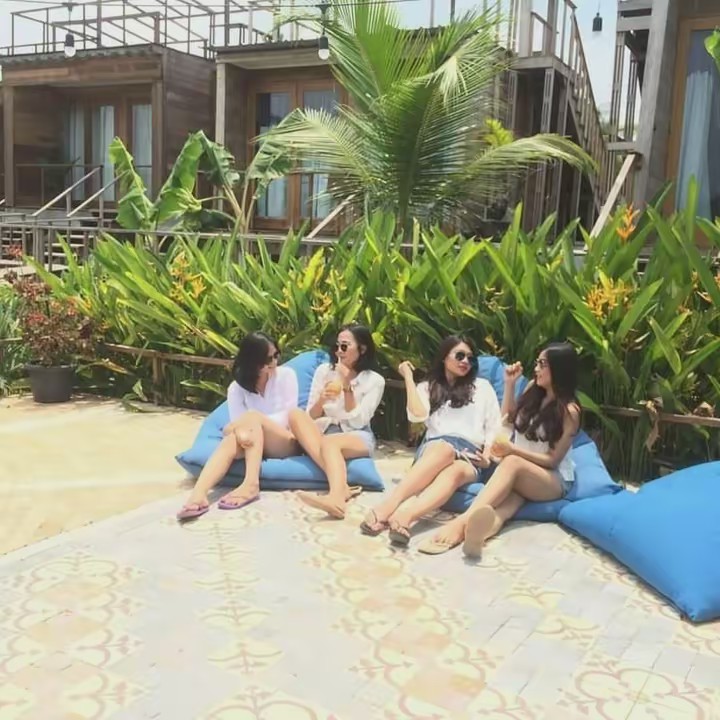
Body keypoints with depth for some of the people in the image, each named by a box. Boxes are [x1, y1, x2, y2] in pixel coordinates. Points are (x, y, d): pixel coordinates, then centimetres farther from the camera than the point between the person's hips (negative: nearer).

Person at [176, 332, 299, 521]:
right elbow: (237, 424, -6)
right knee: (232, 439, -33)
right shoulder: (237, 388, 5)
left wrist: (249, 424, -21)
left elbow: (287, 417, -8)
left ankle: (251, 485, -46)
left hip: (286, 442, -2)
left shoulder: (286, 375, 0)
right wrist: (240, 430, -32)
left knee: (252, 416, -30)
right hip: (255, 444, 2)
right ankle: (198, 495, -55)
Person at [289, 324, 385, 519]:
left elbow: (358, 422, -6)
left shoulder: (375, 381, 3)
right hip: (321, 433, 3)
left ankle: (335, 495, -68)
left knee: (329, 442, -37)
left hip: (356, 437, -3)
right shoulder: (324, 370, 10)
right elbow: (310, 417, 6)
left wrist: (347, 387, -12)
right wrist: (321, 400, -15)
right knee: (296, 415, -28)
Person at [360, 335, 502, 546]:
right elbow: (418, 415, 0)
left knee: (454, 472, -38)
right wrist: (408, 377, 7)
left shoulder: (482, 387, 21)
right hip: (434, 449, 0)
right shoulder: (427, 387, 21)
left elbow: (494, 428, 14)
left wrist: (488, 455, -5)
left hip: (469, 455, 0)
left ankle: (404, 516, -66)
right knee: (444, 448, -40)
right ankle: (390, 505, -60)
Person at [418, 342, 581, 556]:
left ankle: (464, 520, -63)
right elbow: (508, 421, 22)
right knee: (502, 508, -33)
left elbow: (553, 460, -12)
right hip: (519, 474, 4)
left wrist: (512, 450, -22)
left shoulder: (569, 411, -10)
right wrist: (510, 384, 10)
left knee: (512, 462, -39)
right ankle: (472, 529, -70)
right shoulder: (533, 390, 7)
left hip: (554, 480, -4)